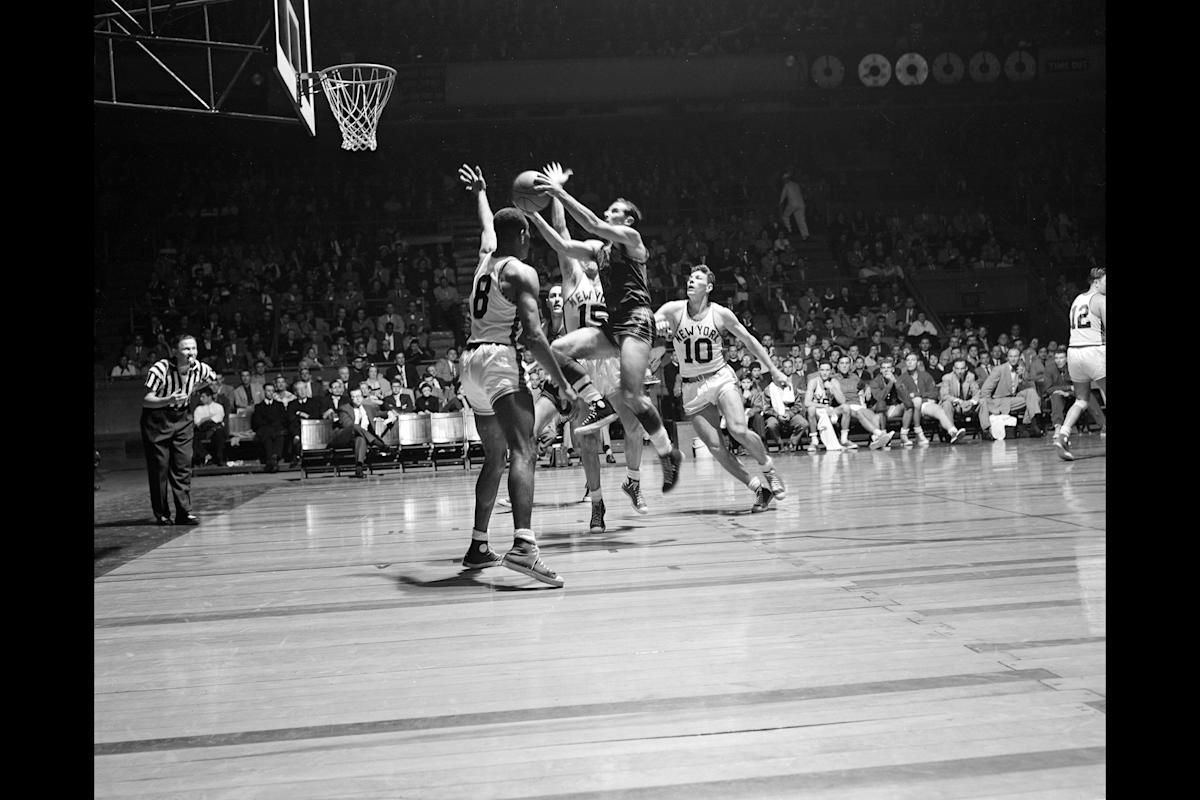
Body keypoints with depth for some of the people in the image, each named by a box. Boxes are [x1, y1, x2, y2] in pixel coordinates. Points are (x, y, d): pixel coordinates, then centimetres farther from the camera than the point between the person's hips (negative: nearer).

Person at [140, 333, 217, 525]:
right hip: (156, 421, -4)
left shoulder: (199, 368, -8)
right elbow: (145, 400, -24)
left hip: (182, 419, 4)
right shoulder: (160, 369, -23)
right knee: (159, 468, -1)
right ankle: (162, 514, 11)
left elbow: (215, 379, 16)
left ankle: (184, 512, 1)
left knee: (183, 466, -2)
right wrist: (168, 400, -38)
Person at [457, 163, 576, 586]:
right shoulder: (521, 272, -4)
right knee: (523, 452, -21)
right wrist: (562, 383, -12)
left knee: (495, 457, 20)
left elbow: (487, 226, 42)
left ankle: (479, 547, 25)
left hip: (471, 360, 9)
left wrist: (480, 193, 61)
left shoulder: (486, 258, 17)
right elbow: (533, 335, -14)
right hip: (499, 360, -9)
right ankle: (523, 545, -40)